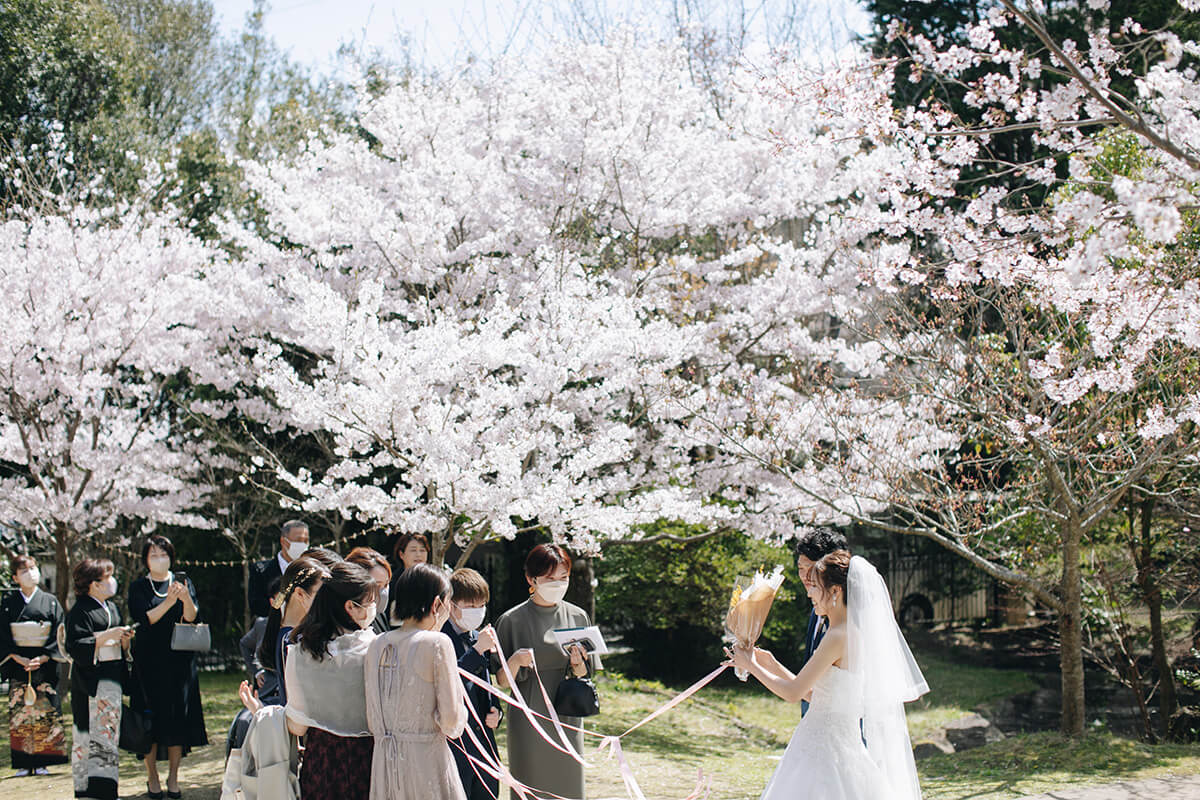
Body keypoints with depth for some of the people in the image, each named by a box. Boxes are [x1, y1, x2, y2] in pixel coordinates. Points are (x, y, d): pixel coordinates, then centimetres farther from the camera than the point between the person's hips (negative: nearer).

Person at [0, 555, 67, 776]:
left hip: (45, 666, 0)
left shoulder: (50, 601, 7)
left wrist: (42, 659, -11)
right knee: (20, 713, -3)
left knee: (45, 713, -3)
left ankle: (42, 763, 2)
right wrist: (19, 658, -11)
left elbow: (59, 635, 2)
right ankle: (23, 763, 1)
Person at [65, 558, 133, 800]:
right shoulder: (80, 611, -11)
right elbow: (75, 646, -20)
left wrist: (124, 639, 2)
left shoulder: (112, 607, 15)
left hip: (112, 679, 8)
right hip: (89, 681, -8)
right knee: (89, 733, -9)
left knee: (109, 732, 10)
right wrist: (105, 636, -23)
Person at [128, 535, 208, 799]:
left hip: (179, 659, 1)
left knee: (178, 716, -1)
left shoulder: (183, 581, 9)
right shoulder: (138, 587, 5)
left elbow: (192, 617, -4)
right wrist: (168, 602, -24)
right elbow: (144, 618, -10)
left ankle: (173, 777, 8)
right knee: (151, 717, -2)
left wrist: (185, 598, -24)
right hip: (149, 660, -1)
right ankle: (152, 778, 7)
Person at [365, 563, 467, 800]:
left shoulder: (377, 645, 7)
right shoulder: (437, 643, -11)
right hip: (426, 759, -6)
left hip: (383, 760, 6)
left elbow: (371, 721, 10)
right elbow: (451, 723, -10)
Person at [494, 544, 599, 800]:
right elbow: (502, 682, -2)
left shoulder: (576, 616, 7)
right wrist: (514, 662, -22)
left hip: (567, 721, 3)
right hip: (529, 724, -3)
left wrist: (577, 666, -9)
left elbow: (585, 678, 12)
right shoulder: (512, 620, -4)